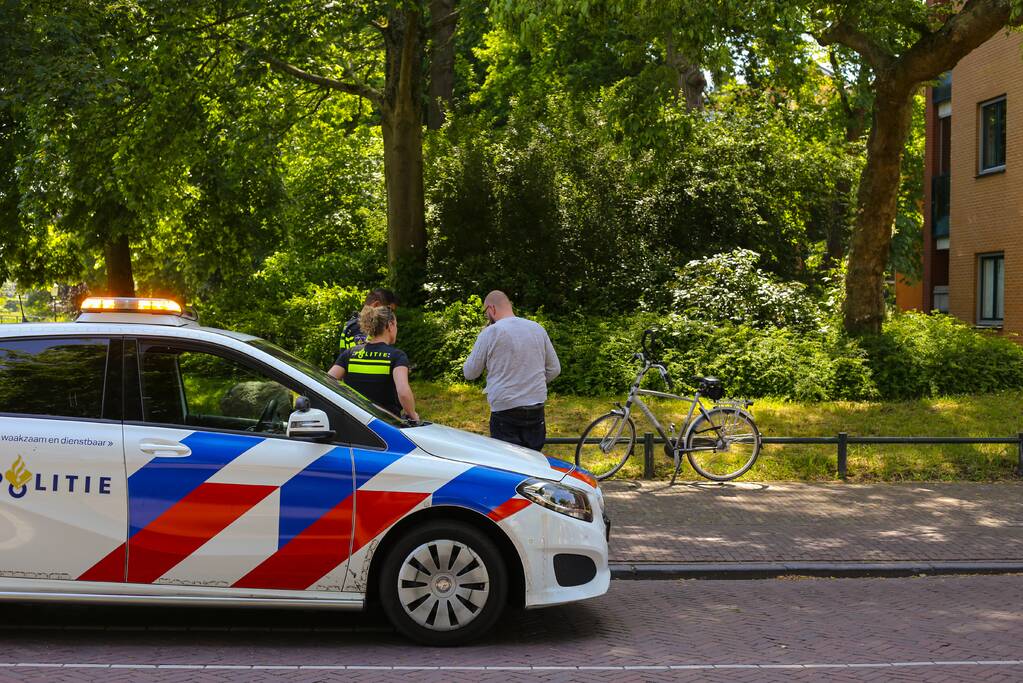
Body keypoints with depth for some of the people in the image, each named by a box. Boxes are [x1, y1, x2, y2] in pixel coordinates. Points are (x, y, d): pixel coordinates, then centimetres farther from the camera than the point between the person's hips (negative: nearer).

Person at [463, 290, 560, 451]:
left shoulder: (490, 333, -9)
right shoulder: (538, 329, 6)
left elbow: (469, 373, 0)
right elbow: (554, 369, 11)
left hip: (505, 411, -5)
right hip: (537, 411, 5)